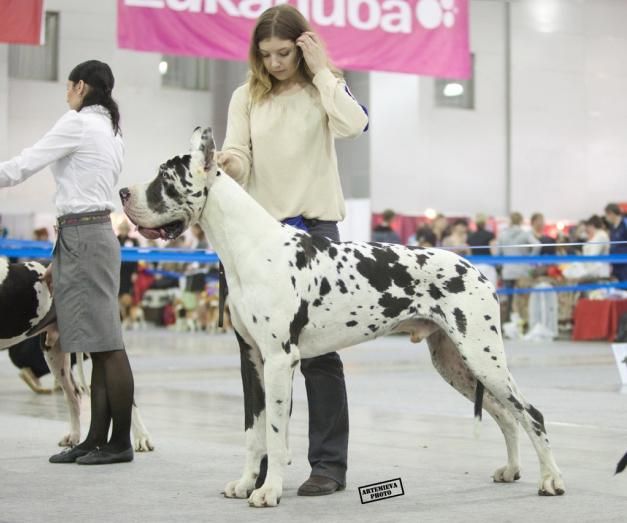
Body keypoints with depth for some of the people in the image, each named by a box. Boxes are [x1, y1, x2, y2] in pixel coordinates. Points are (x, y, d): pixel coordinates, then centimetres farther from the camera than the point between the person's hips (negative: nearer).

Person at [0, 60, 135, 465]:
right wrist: (61, 259, 20)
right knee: (99, 347, 8)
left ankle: (120, 442, -3)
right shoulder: (110, 130, 18)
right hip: (93, 233, 9)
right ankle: (96, 439, 11)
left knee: (106, 344, -7)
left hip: (83, 236, -9)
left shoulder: (77, 123, -9)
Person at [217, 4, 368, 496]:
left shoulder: (323, 88, 4)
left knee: (318, 348, -6)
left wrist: (321, 70, -10)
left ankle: (329, 463, -1)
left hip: (315, 226, -3)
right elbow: (239, 164, 2)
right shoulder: (247, 96, 9)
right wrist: (226, 161, -21)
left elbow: (354, 124, -17)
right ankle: (264, 459, 11)